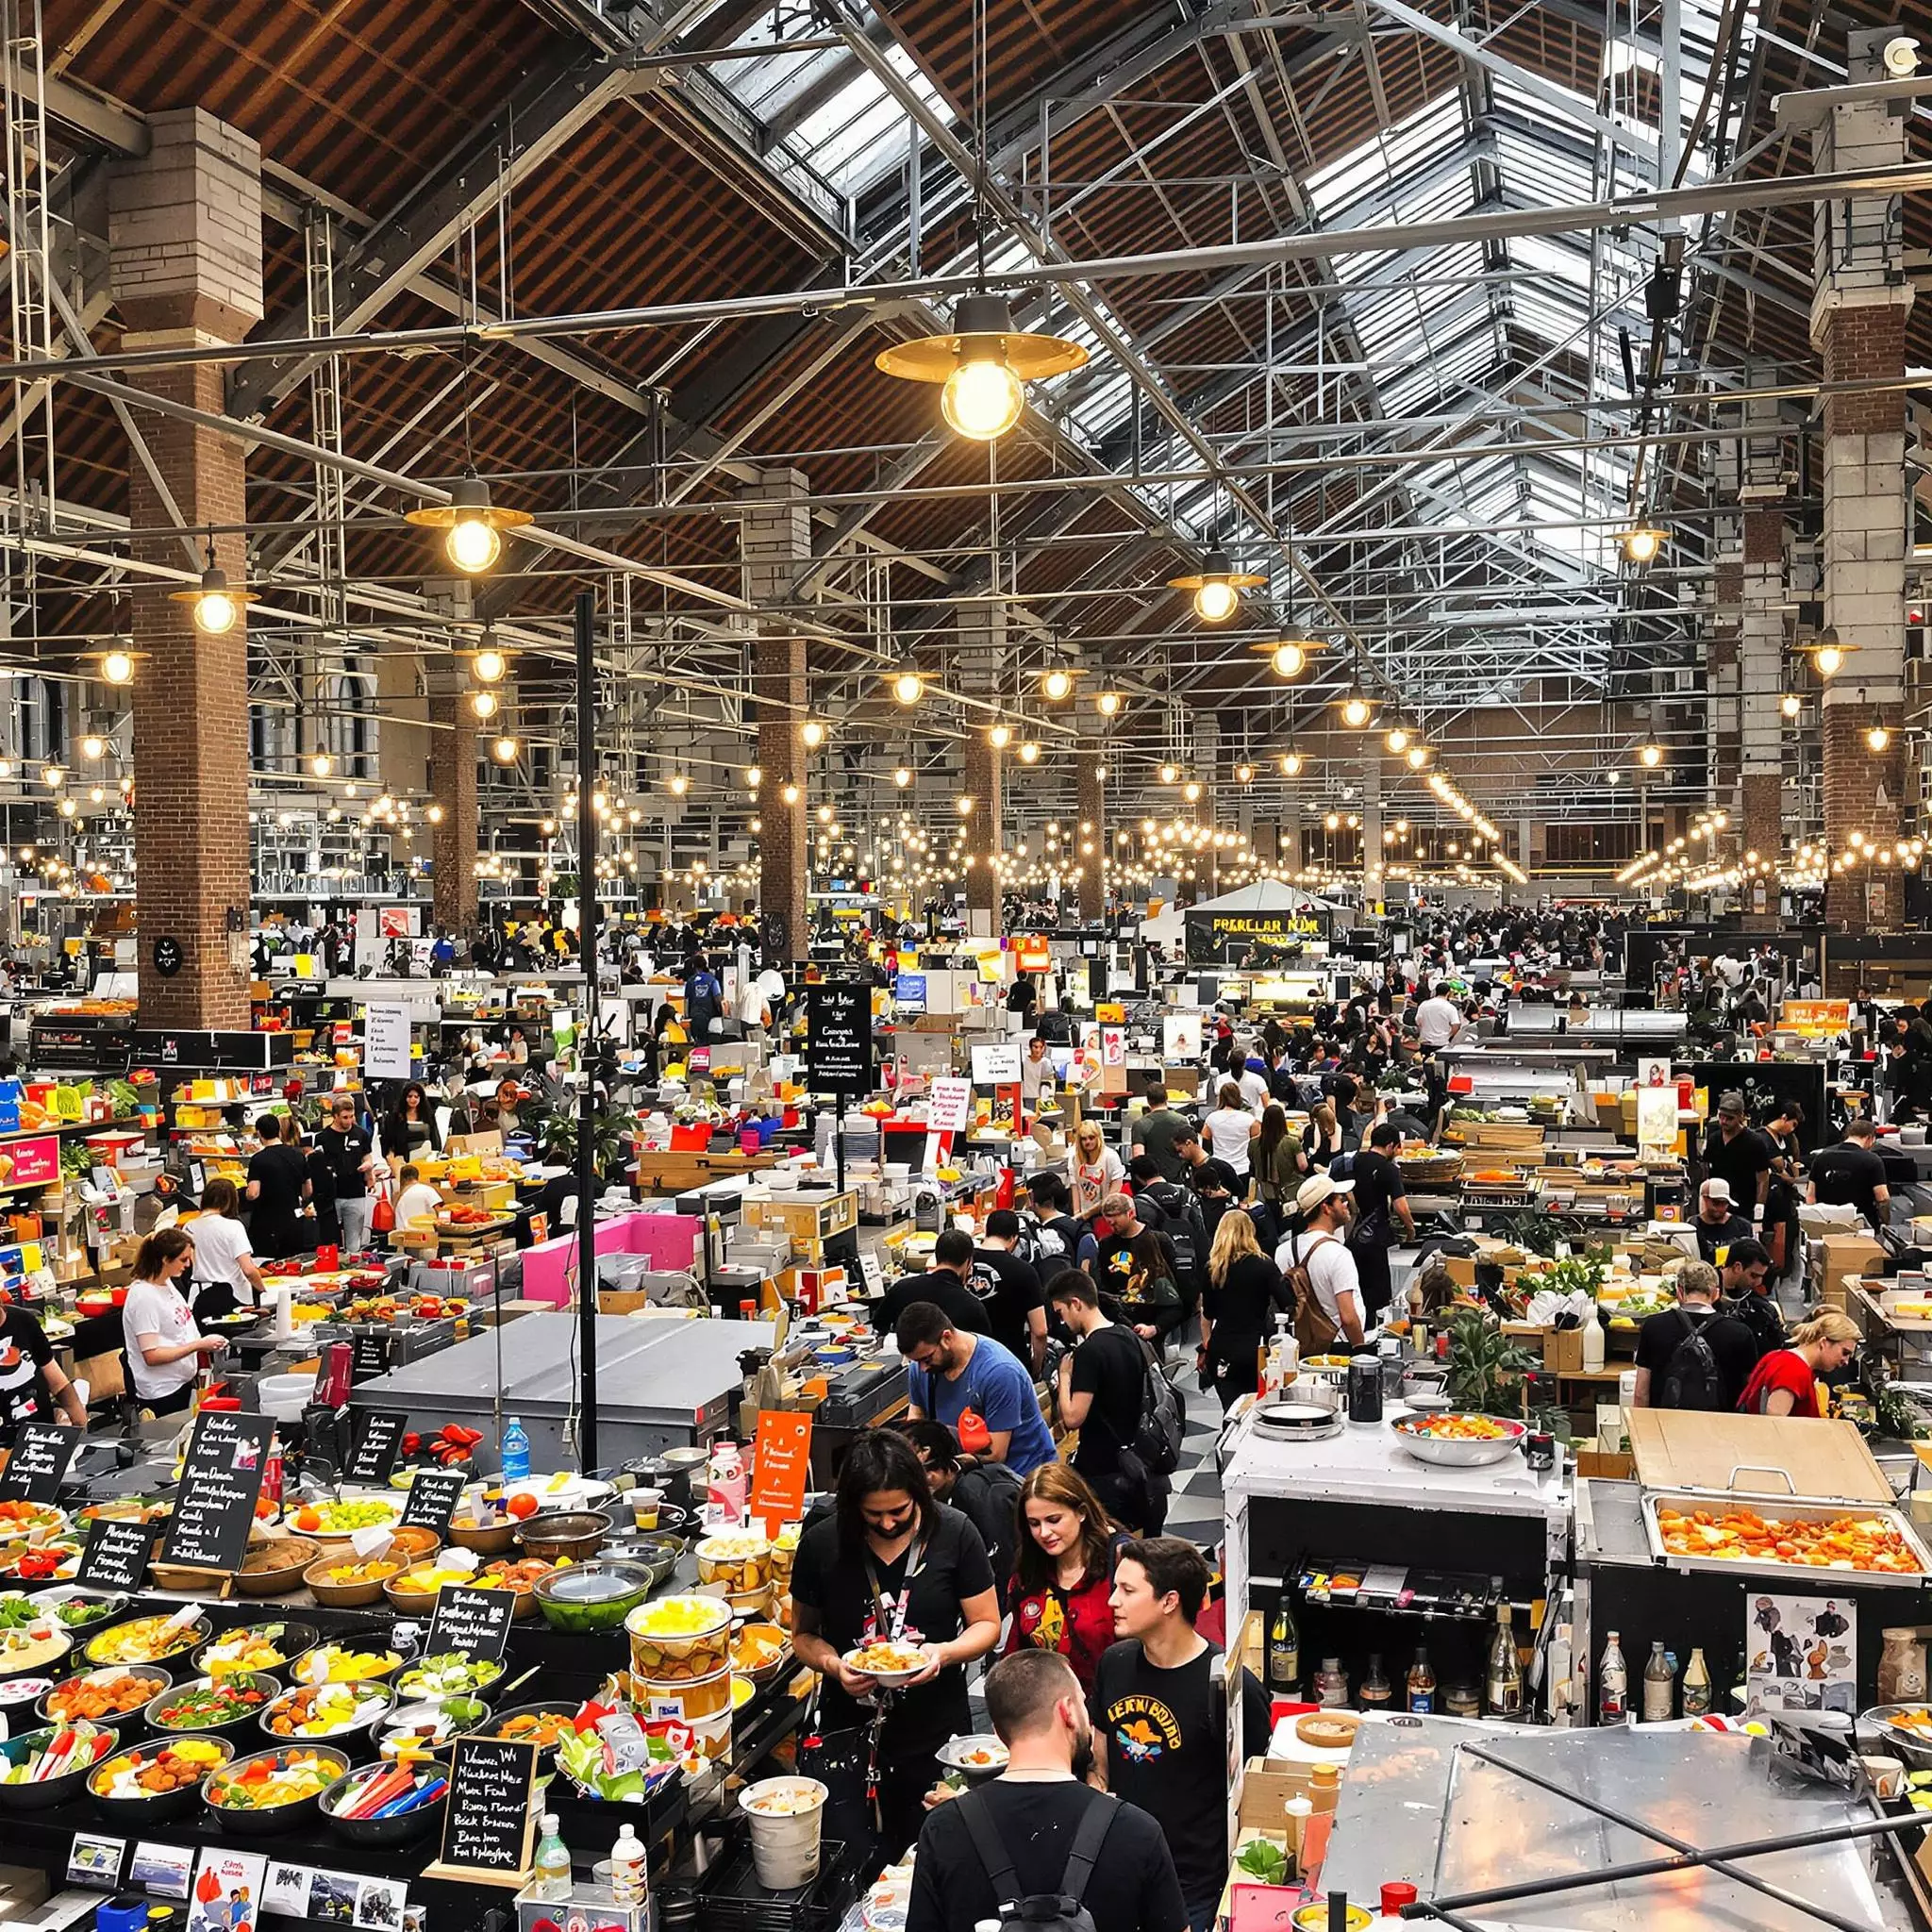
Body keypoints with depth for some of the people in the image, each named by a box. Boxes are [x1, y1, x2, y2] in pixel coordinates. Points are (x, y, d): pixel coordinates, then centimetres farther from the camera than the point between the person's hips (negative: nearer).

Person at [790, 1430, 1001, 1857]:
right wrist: (833, 1665, -16)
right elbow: (803, 1634, 5)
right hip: (849, 1731, 1)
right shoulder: (820, 1545, -7)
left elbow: (987, 1625, -1)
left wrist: (944, 1652, -21)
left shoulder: (954, 1534, -9)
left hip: (935, 1735, 0)